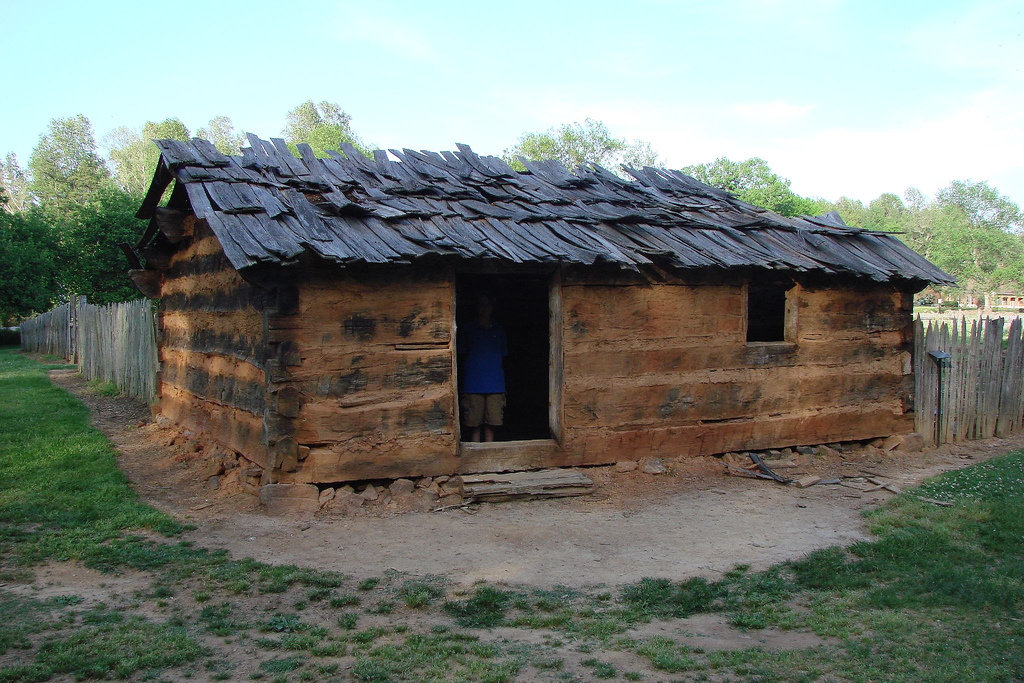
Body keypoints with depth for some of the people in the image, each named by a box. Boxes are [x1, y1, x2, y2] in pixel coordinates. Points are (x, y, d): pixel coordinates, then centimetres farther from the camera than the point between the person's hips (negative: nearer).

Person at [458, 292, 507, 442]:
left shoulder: (499, 329, 13)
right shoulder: (468, 329, 7)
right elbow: (463, 356, 10)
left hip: (495, 385, 2)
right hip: (473, 385, -2)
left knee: (490, 425, 2)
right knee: (475, 425, -3)